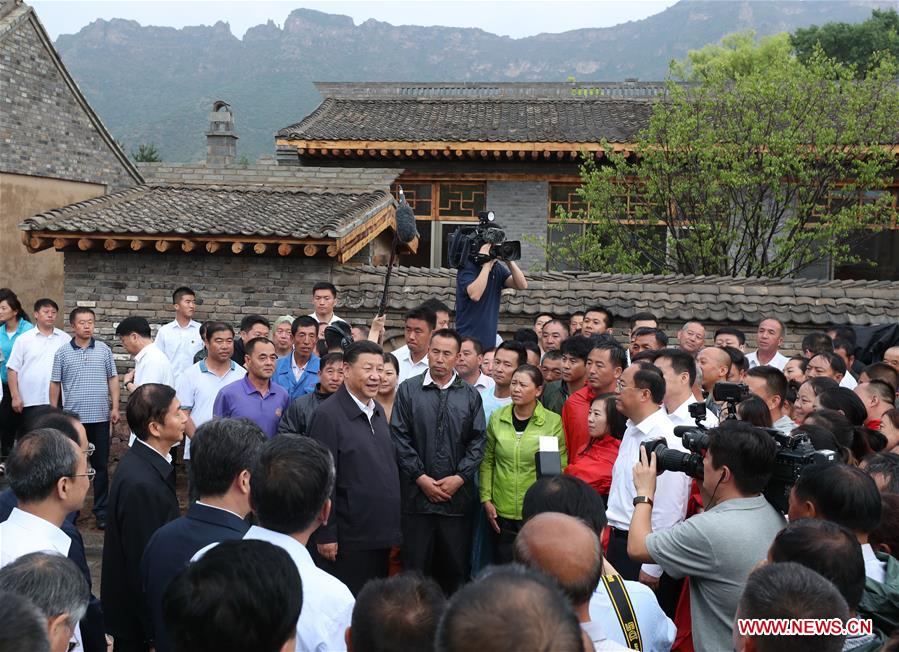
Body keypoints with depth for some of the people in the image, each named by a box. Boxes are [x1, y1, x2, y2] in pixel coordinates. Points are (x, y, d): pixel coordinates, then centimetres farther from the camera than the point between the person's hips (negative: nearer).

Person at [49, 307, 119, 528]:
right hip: (73, 417, 0)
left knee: (100, 465, 5)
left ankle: (101, 511, 13)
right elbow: (55, 383, 4)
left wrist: (115, 407, 0)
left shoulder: (104, 350, 3)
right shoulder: (62, 352, 1)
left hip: (100, 417, 0)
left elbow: (112, 379, 6)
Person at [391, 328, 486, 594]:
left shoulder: (470, 395, 7)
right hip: (417, 493, -1)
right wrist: (420, 477, -8)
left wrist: (459, 477, -7)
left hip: (458, 494, 1)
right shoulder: (408, 390, 3)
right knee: (416, 565, 4)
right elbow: (399, 437, -2)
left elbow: (478, 440, 4)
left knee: (456, 567, 7)